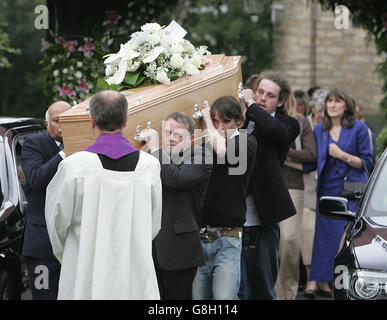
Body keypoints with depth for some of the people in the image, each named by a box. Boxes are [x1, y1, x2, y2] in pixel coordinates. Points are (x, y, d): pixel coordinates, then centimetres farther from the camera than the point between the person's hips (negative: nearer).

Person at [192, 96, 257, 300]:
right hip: (198, 237, 3)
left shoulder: (247, 143, 4)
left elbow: (223, 150, -17)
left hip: (227, 239, -3)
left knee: (224, 298, -13)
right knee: (197, 298, 3)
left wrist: (207, 120, -4)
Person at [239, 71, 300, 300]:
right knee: (238, 291, 2)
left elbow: (272, 129, -22)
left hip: (263, 221, -2)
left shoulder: (286, 125, 1)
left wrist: (251, 104, -10)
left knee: (263, 289, 8)